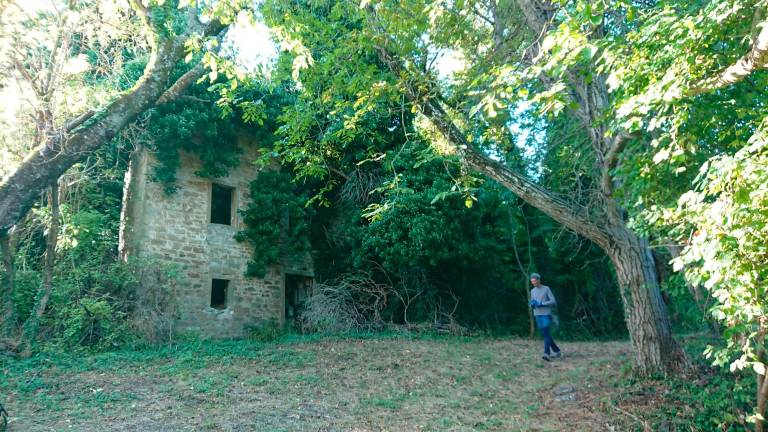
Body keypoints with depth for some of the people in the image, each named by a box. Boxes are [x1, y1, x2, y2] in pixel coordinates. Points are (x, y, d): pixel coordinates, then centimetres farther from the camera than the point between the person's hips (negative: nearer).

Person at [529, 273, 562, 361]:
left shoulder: (547, 289, -2)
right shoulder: (532, 291, 13)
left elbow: (553, 302, -7)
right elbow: (532, 304, 18)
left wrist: (541, 304, -17)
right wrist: (532, 304, -6)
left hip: (546, 315, -5)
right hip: (537, 316, 5)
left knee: (546, 334, -16)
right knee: (545, 335, 8)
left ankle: (547, 354, -21)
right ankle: (557, 352, 22)